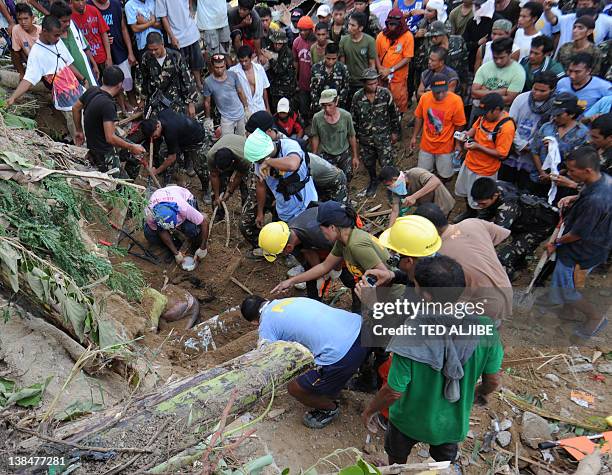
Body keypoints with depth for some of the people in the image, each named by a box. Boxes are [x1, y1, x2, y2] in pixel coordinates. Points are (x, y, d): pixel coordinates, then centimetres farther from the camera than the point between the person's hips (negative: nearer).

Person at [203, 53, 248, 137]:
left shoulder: (232, 75, -7)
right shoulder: (208, 82, -12)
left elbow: (240, 92, 6)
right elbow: (207, 102, -2)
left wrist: (246, 108, 8)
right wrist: (208, 119, 3)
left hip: (240, 114, 3)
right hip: (226, 118, -3)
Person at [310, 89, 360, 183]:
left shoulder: (346, 116, -18)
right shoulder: (317, 118, -18)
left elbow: (352, 137, -6)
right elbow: (315, 138, -3)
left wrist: (355, 156, 0)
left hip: (344, 154, 1)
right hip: (326, 156, -1)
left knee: (346, 179, 12)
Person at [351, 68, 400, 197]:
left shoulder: (385, 93, -13)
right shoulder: (357, 97, -10)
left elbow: (393, 114, -2)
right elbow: (354, 118, 2)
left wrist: (395, 132, 2)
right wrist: (354, 136, 7)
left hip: (383, 136, -2)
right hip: (365, 138, 2)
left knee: (386, 163, 1)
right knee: (368, 163, 17)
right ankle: (373, 181, 45)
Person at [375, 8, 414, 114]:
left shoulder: (407, 36, -7)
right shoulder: (381, 35, 2)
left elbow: (407, 58, -10)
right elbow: (376, 54, 7)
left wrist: (390, 70, -15)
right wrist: (380, 68, -10)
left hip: (399, 78, -3)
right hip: (383, 77, 3)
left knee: (400, 103, 2)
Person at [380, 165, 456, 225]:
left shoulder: (414, 173, -31)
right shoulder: (396, 190, -10)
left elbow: (436, 181, -46)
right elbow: (395, 211, -12)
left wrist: (414, 197, -52)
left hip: (442, 205, -7)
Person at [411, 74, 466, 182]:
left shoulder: (455, 100, -21)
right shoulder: (424, 97, -12)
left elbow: (459, 125, -12)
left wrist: (458, 144, -8)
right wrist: (414, 137, 6)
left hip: (445, 146, -2)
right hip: (426, 144, 3)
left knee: (445, 177, 9)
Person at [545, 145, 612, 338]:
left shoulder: (594, 201, -39)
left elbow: (577, 234, -25)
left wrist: (556, 243, -7)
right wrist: (573, 198, -5)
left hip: (581, 252, -9)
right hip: (595, 243, 9)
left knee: (567, 291, 11)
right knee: (569, 282, 29)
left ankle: (596, 317, 31)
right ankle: (568, 310, 50)